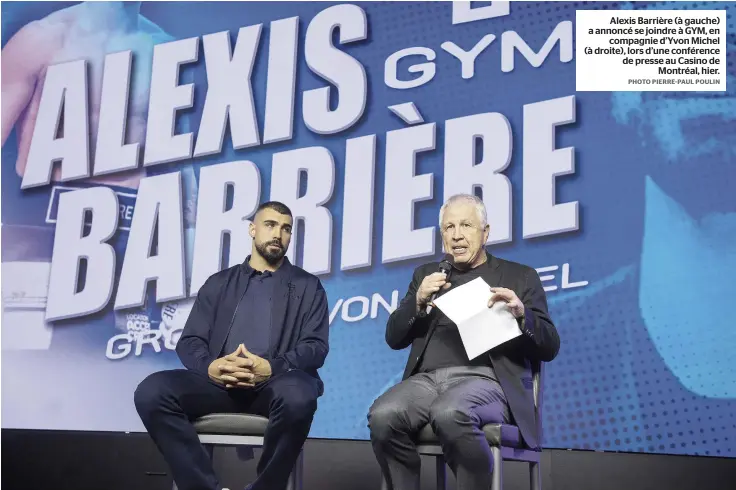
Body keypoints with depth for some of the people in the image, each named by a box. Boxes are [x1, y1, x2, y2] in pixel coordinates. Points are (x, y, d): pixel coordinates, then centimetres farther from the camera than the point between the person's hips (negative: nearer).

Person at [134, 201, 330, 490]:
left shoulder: (307, 286, 15)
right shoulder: (219, 283, 21)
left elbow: (316, 347, 3)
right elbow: (189, 341, 12)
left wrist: (271, 367, -18)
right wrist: (210, 366, -13)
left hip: (275, 384, -2)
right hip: (220, 383, 2)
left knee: (298, 397, -39)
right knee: (151, 391, -26)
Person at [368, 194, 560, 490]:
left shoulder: (519, 276, 14)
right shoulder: (426, 275, 22)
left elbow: (549, 348, 7)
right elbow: (394, 338, 16)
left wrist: (522, 314, -13)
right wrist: (419, 302, -3)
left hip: (485, 380, -3)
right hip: (427, 379, 3)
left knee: (449, 414, -37)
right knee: (382, 416, -29)